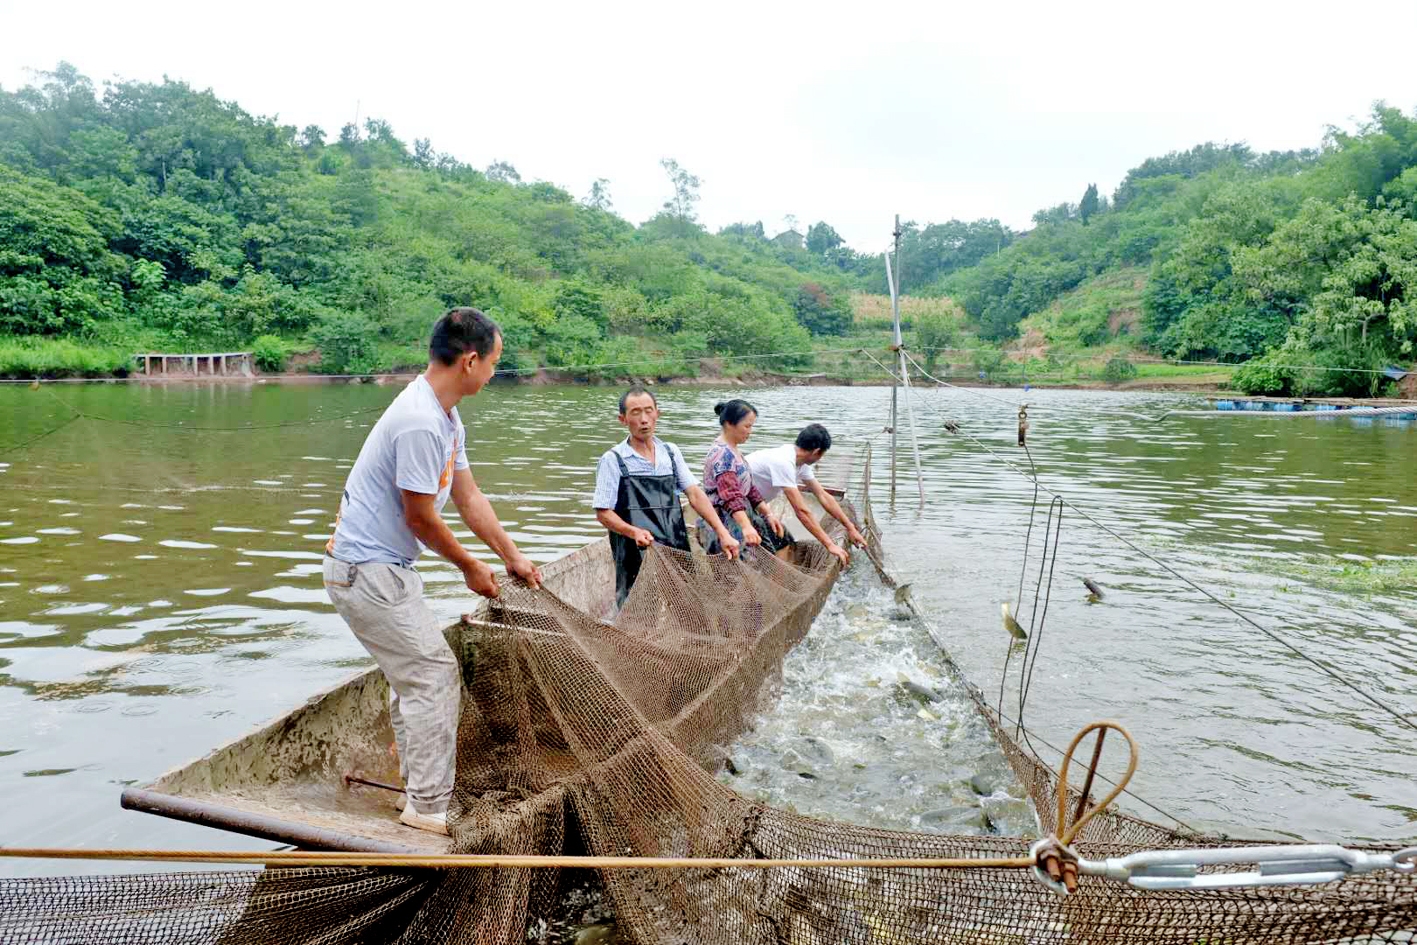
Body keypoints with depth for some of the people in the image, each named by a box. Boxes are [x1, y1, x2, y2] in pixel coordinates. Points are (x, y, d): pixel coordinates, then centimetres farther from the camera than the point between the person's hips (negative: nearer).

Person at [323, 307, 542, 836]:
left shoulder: (446, 418, 8)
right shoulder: (420, 423, -25)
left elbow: (469, 497, 13)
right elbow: (419, 518, -19)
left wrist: (513, 558, 14)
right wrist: (470, 568, -5)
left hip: (384, 569, 11)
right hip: (368, 571, -11)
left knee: (414, 677, 19)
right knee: (435, 676, -6)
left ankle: (423, 793, 31)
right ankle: (429, 805, 5)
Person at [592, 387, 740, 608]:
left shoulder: (671, 452, 12)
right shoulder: (613, 460, -2)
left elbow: (695, 494, 6)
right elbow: (603, 513, -4)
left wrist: (722, 532, -5)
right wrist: (634, 532, -22)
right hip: (636, 559, -4)